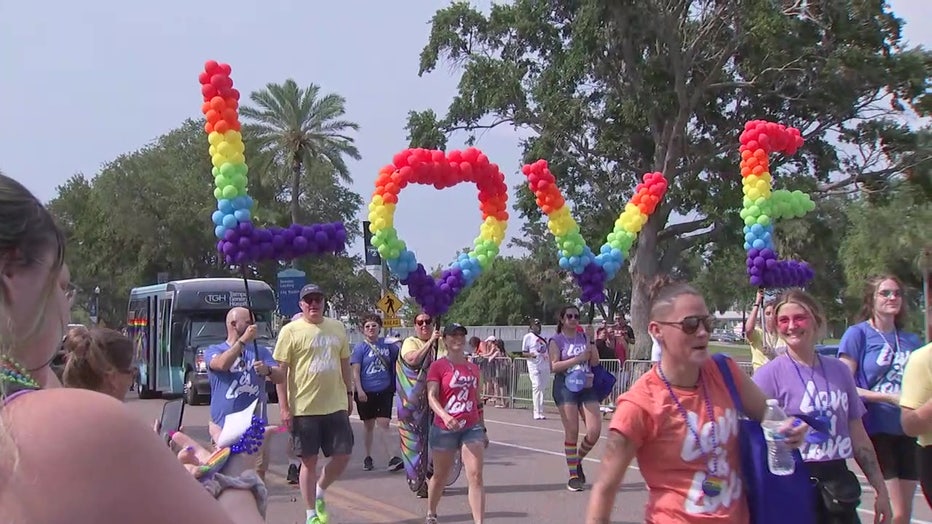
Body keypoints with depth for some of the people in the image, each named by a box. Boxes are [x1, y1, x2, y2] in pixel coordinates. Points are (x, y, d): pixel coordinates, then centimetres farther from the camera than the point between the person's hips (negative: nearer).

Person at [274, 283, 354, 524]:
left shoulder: (338, 328, 9)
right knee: (309, 461, 5)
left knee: (343, 455, 4)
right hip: (303, 408, -4)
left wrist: (349, 394, 14)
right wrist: (284, 407, -10)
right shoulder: (291, 331, -4)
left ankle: (320, 492, 30)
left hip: (336, 406, 4)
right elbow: (281, 371, -6)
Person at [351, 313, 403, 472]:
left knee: (383, 424, -7)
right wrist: (359, 390, -15)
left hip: (384, 391, 1)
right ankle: (368, 457, 25)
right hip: (366, 393, -1)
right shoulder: (360, 348, -3)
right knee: (369, 426, 11)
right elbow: (355, 372, -6)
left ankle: (390, 459, -13)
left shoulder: (387, 344, 5)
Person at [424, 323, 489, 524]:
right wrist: (445, 416, -32)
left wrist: (483, 429, 19)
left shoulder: (473, 368, 10)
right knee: (440, 476, 13)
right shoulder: (438, 366, -4)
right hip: (444, 428, -3)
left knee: (476, 477, -10)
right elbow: (431, 397, -14)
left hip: (472, 428, 3)